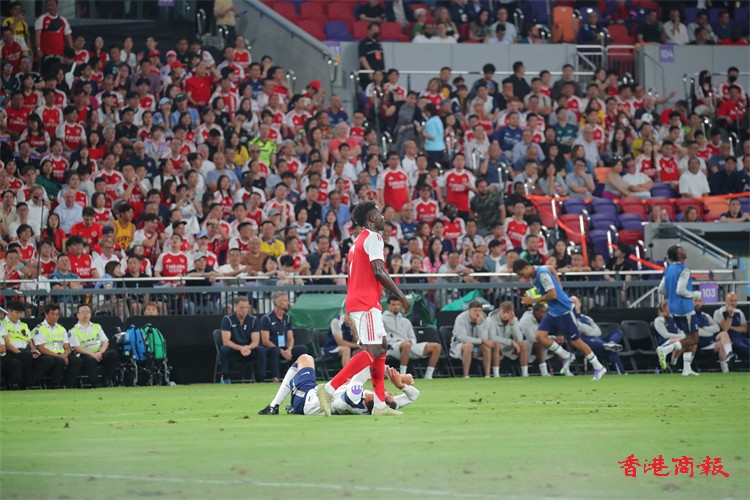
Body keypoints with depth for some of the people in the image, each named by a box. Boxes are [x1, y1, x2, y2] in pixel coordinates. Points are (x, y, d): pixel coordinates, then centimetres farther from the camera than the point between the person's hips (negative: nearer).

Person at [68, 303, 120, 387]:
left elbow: (105, 342, 13)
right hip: (85, 355, -4)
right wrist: (93, 354, -17)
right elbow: (77, 348, -4)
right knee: (90, 359, -39)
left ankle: (107, 381, -25)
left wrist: (100, 352, -9)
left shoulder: (97, 327, 23)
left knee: (113, 353, -26)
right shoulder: (73, 331, 9)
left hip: (100, 353, 4)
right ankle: (94, 384, -35)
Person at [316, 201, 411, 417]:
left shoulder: (357, 242, 21)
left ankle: (380, 404, 6)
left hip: (356, 301, 10)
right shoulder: (373, 238, -8)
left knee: (379, 350, 10)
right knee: (373, 351, -15)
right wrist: (401, 296, -13)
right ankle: (329, 389, -21)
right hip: (366, 303, -10)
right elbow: (378, 272, -18)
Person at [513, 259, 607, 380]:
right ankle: (566, 357, 6)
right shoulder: (534, 275, 5)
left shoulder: (542, 274, -22)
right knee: (540, 336, -7)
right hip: (552, 311, 9)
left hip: (563, 310, -9)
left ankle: (599, 368, 11)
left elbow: (552, 295, -26)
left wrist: (533, 300, -22)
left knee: (575, 341, -2)